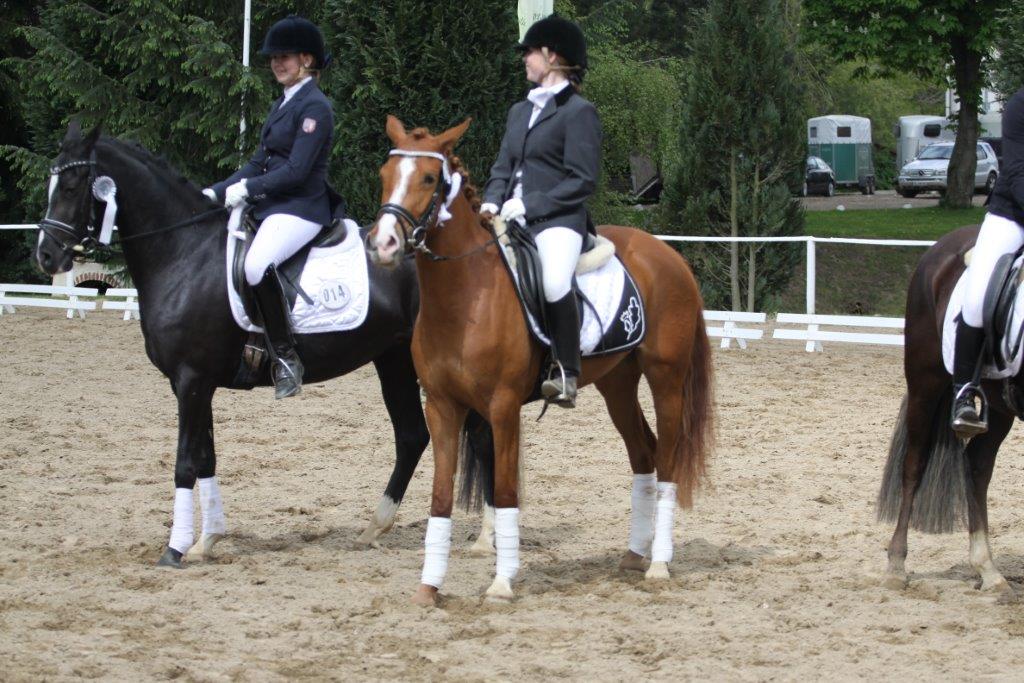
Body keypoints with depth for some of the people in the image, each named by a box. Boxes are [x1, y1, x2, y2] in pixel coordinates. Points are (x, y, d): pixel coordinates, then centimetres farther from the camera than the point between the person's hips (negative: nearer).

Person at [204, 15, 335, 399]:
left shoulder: (314, 107, -11)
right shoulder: (284, 105, 18)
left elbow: (296, 171, -18)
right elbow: (260, 163, 19)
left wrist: (248, 189, -17)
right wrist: (217, 193, 9)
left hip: (301, 209, -11)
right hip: (270, 206, 11)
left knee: (257, 264, -36)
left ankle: (286, 357, -27)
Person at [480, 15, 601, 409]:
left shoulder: (578, 112, -2)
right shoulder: (520, 111, 21)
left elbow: (583, 181, -9)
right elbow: (502, 168, 21)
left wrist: (528, 204, -15)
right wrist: (492, 201, -2)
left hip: (557, 219, -9)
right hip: (511, 220, 9)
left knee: (555, 283, -35)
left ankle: (565, 375, -29)